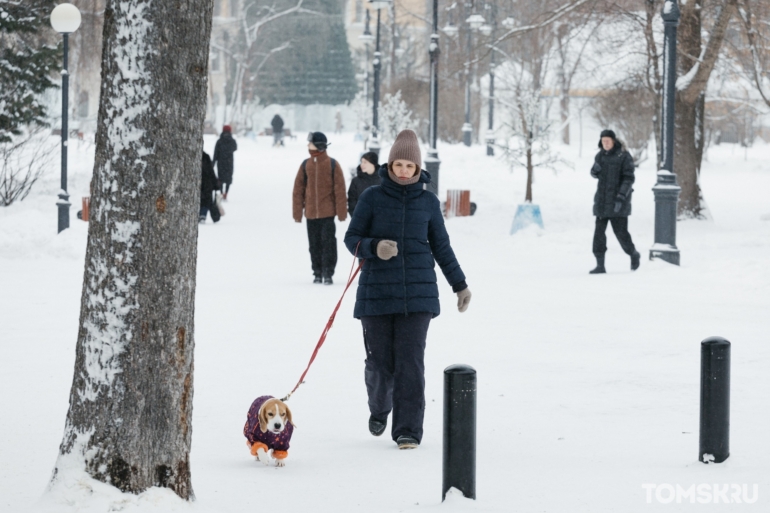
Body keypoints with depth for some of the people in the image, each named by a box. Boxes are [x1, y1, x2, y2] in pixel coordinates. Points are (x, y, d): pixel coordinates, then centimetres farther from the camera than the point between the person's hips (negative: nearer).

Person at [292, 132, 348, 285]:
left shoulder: (333, 165, -4)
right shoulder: (306, 165, 6)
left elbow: (340, 190, -3)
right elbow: (298, 189, 7)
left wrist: (341, 212, -6)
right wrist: (297, 212, 3)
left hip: (328, 213, -4)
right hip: (311, 213, 4)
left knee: (328, 243, -5)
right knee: (314, 244, 9)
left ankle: (328, 273, -1)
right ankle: (317, 273, 17)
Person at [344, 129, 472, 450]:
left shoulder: (428, 201, 7)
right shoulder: (372, 198, 1)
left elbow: (441, 246, 15)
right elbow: (352, 238, 2)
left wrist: (459, 284, 16)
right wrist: (374, 247, -19)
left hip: (417, 292, 1)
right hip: (377, 292, -1)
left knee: (411, 361, -7)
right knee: (380, 361, 4)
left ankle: (408, 430, -4)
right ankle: (379, 409, 34)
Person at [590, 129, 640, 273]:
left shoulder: (623, 156, -8)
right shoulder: (600, 155, 10)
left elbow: (629, 178, -13)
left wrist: (621, 196, -22)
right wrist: (595, 170, -2)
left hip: (618, 202, -6)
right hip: (602, 200, 6)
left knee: (620, 231, -2)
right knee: (599, 232, 0)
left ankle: (633, 254, 25)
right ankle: (600, 265, 2)